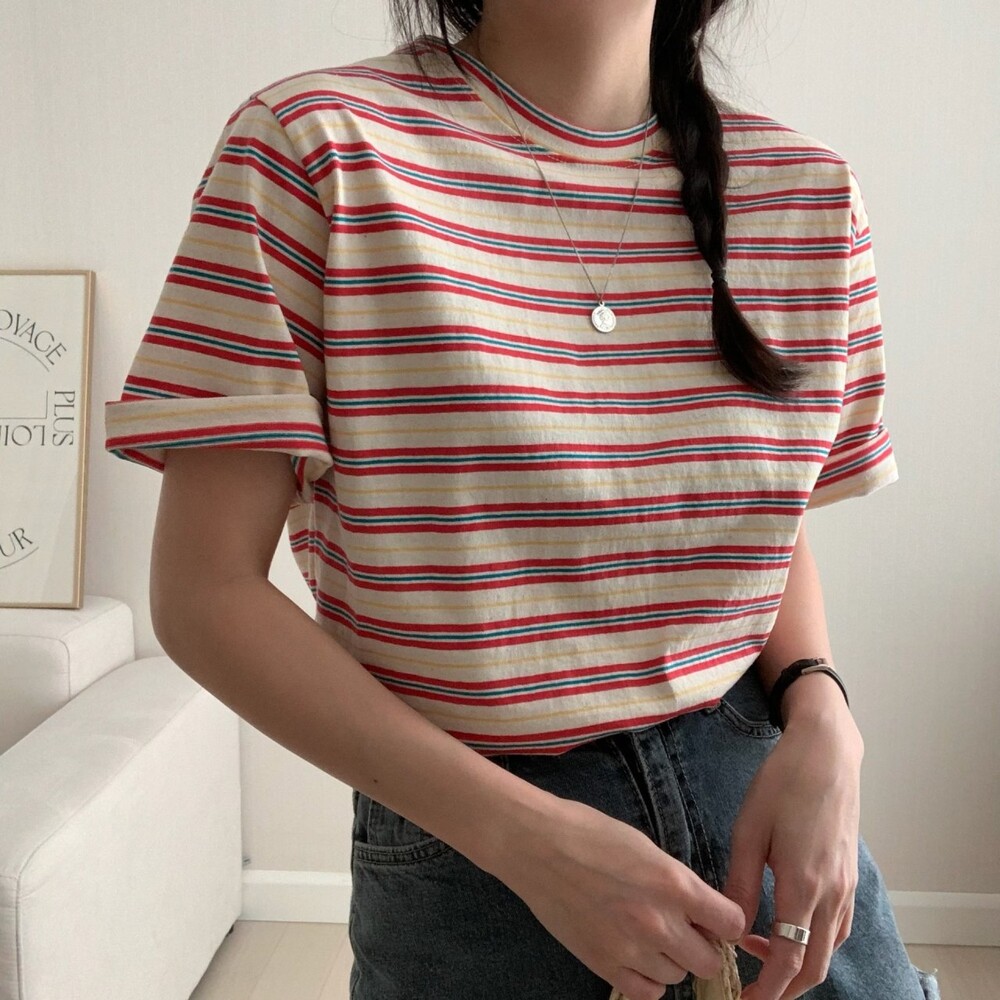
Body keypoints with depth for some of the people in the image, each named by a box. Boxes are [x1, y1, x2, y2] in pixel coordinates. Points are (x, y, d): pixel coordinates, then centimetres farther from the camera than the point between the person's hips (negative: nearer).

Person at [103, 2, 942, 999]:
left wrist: (823, 724, -9)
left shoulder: (810, 193, -2)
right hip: (467, 861, -3)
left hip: (761, 804, 4)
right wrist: (529, 839, -19)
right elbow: (205, 591, -15)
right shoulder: (315, 147, -13)